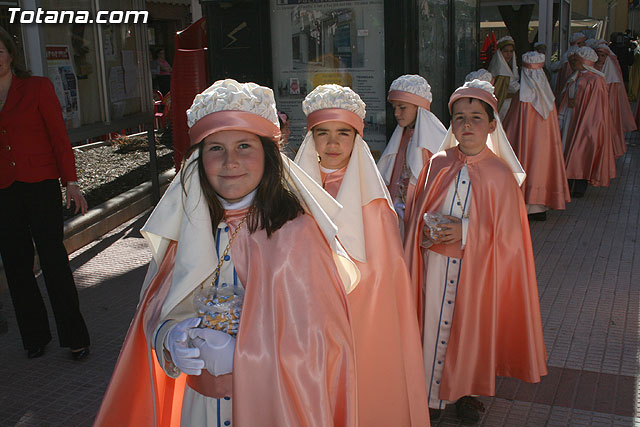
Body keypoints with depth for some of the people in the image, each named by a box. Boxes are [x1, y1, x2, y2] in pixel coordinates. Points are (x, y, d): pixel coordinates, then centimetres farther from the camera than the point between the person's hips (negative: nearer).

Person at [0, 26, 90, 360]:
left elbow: (59, 138, -1)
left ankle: (75, 337, 7)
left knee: (54, 261, -4)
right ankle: (34, 336, 24)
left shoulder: (37, 88, 1)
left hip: (40, 185, -4)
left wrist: (71, 183, -7)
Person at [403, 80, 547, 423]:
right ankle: (434, 394, 29)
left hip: (478, 270, -2)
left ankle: (466, 391, 35)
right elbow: (418, 213, 9)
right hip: (437, 265, 2)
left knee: (471, 328, 11)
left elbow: (507, 235, -7)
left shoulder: (500, 174, -9)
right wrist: (427, 230, -12)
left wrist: (466, 232, -20)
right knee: (435, 323, 9)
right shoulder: (438, 165, -1)